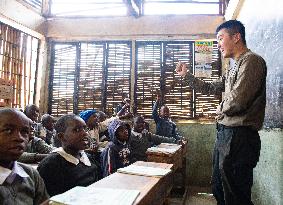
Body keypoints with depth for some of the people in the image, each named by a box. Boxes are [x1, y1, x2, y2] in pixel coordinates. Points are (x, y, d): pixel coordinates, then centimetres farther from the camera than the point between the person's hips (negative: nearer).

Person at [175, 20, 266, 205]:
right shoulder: (234, 69, 18)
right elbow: (209, 88, 29)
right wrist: (186, 75, 26)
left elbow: (236, 102, -23)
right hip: (224, 134, 10)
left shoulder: (251, 60, -13)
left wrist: (221, 110, -2)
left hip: (239, 136, -10)